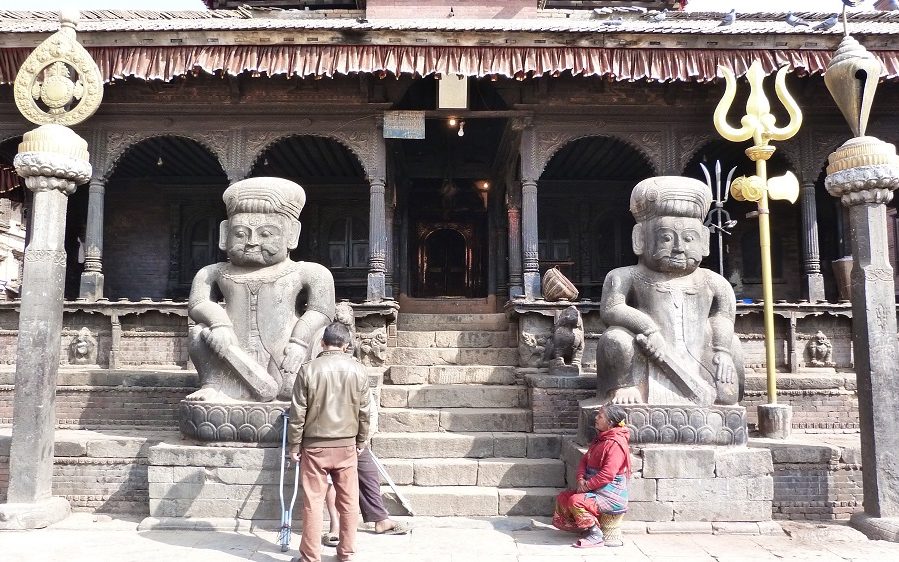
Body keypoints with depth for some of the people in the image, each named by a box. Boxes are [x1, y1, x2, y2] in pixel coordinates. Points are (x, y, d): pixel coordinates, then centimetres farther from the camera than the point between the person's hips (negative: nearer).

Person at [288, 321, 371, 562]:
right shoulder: (358, 370, -3)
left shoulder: (308, 369, -9)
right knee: (348, 501, 12)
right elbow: (364, 411, 3)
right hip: (347, 445, 2)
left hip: (315, 445, -2)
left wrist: (294, 445, 3)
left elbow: (298, 412, -7)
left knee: (313, 502, 6)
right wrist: (362, 441, 15)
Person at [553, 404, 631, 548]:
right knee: (563, 498, 5)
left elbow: (607, 475, -27)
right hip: (596, 489, 10)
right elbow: (585, 460, 13)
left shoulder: (615, 443, -21)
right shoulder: (600, 439, 11)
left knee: (576, 501, -28)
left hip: (611, 495, -10)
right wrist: (581, 479, -5)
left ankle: (595, 537, -13)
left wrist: (587, 486, -18)